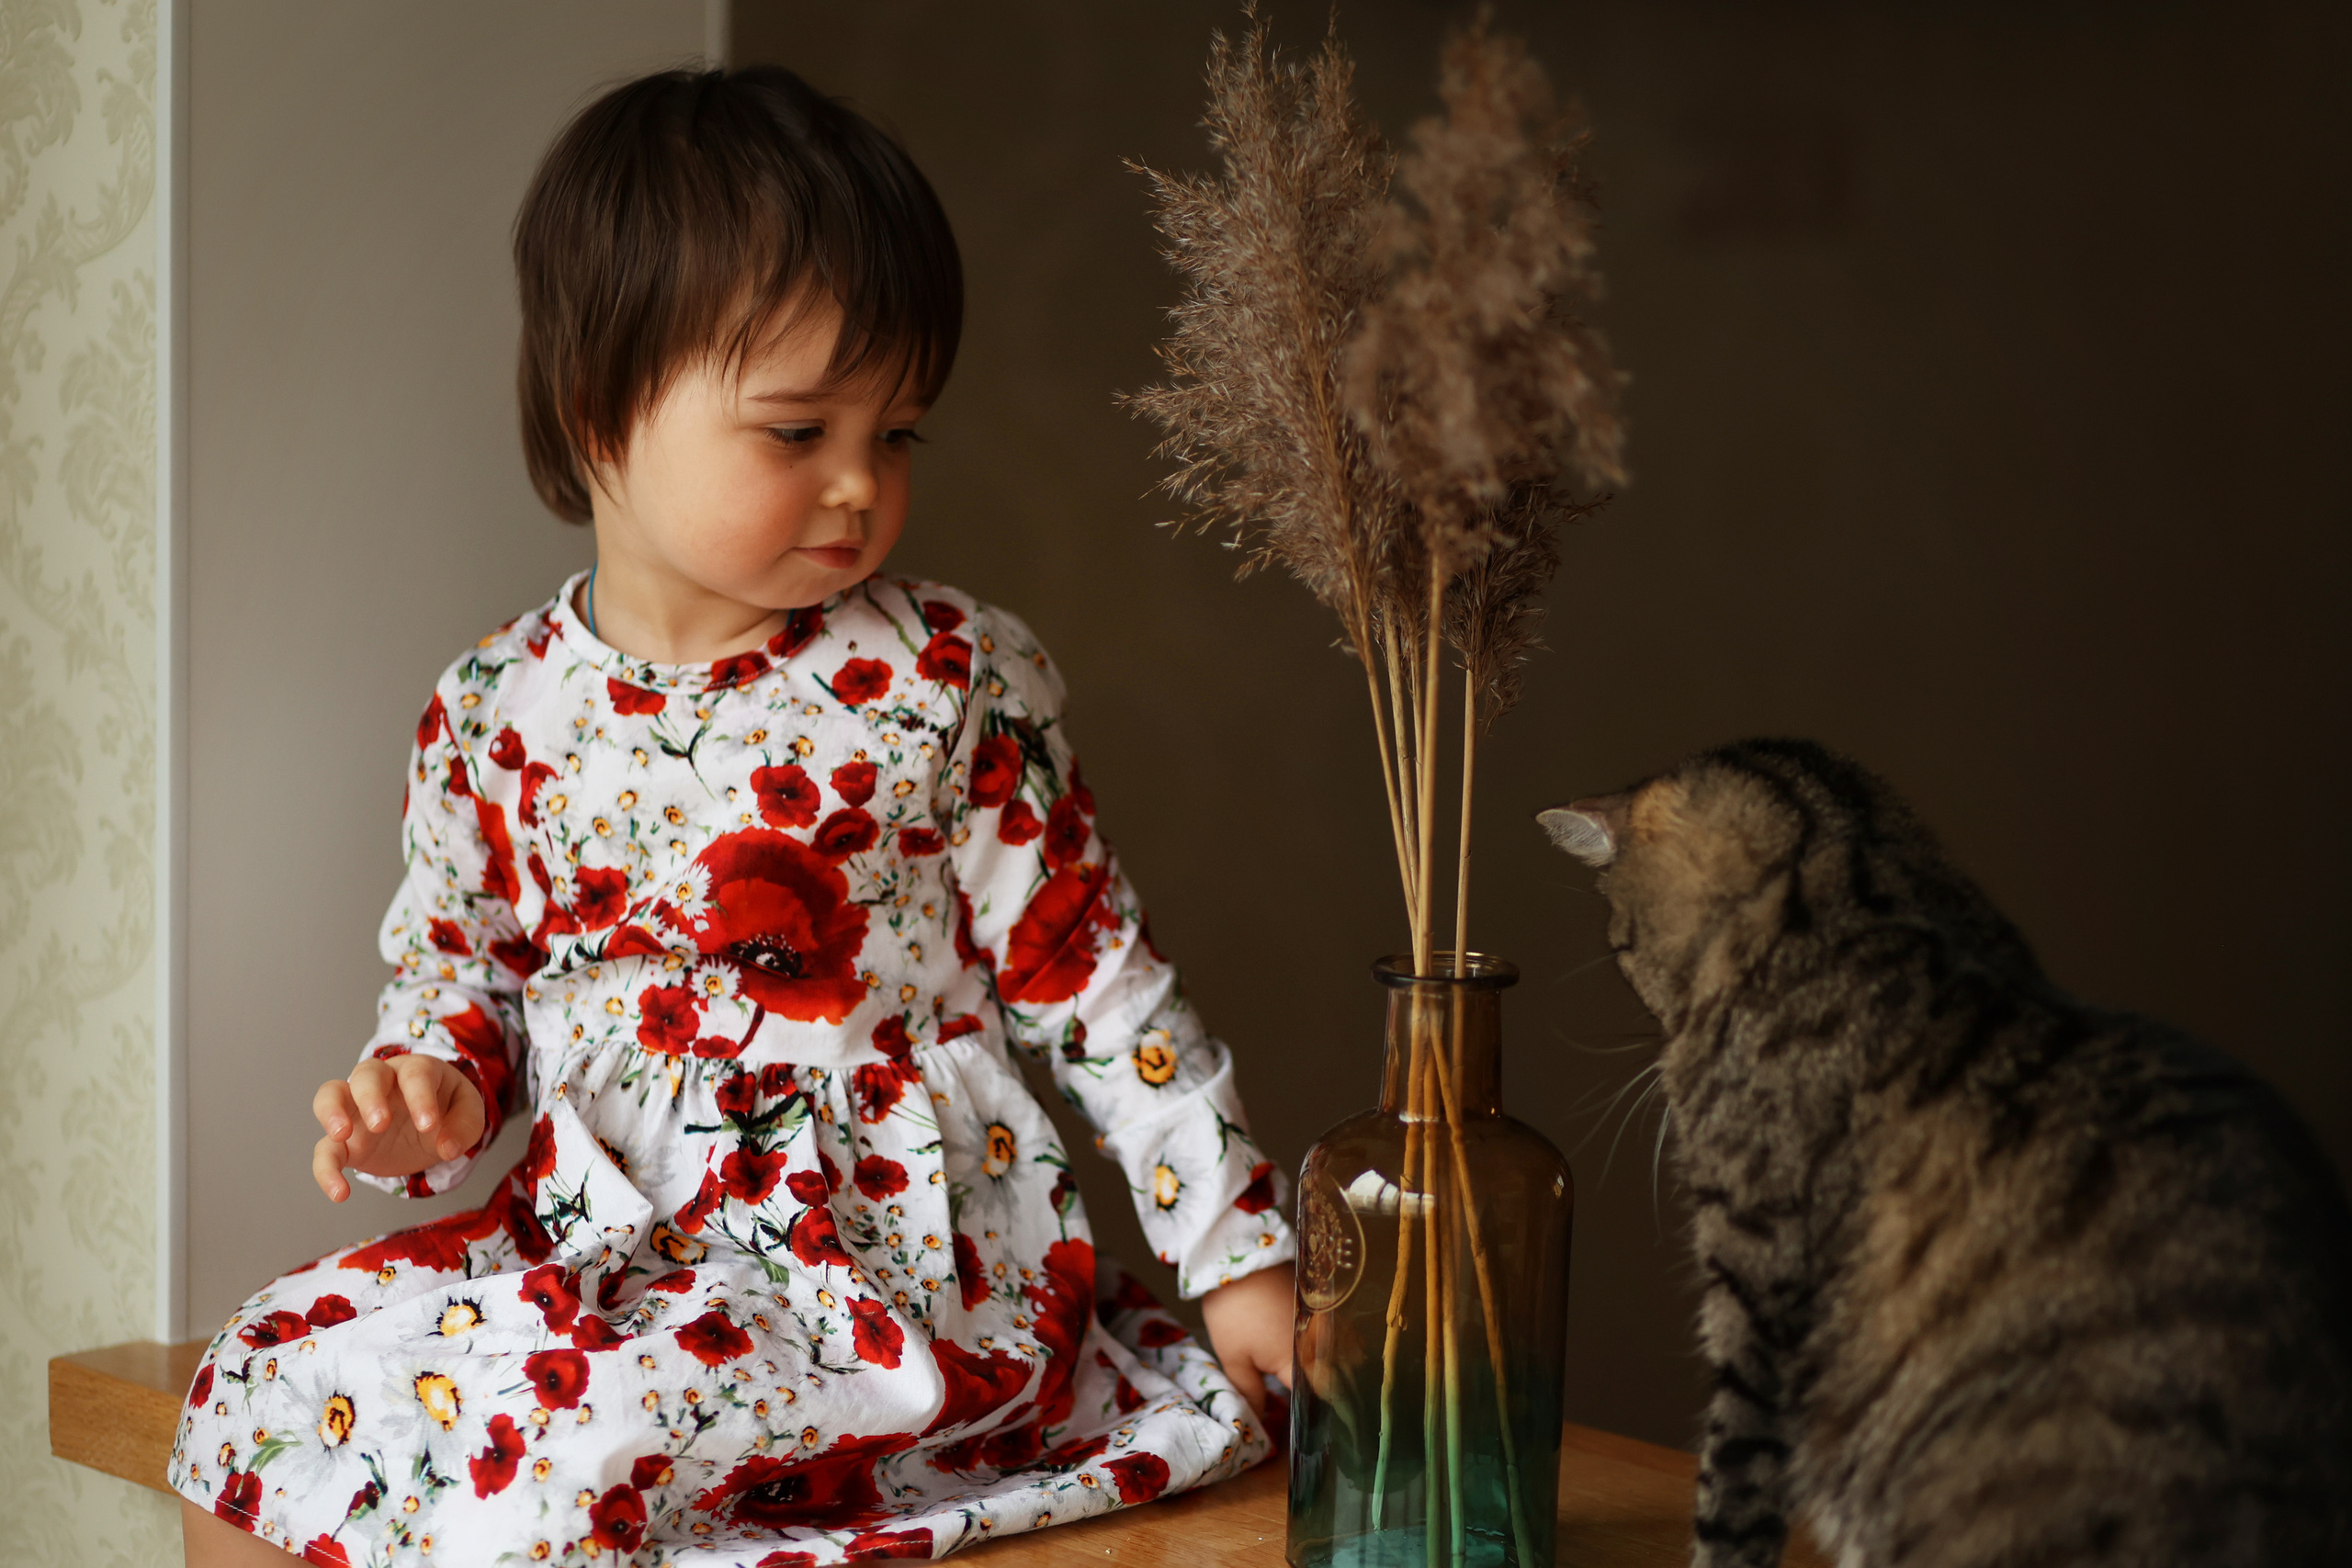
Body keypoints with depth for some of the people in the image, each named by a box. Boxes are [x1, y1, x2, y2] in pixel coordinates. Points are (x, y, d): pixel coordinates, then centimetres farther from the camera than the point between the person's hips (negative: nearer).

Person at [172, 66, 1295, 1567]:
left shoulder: (950, 683, -6)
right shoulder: (500, 709, 3)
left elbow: (1095, 979, -3)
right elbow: (460, 968, 17)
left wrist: (1238, 1256, -3)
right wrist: (432, 1086, -7)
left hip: (895, 1259, -4)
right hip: (598, 1236, 5)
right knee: (267, 1376, -6)